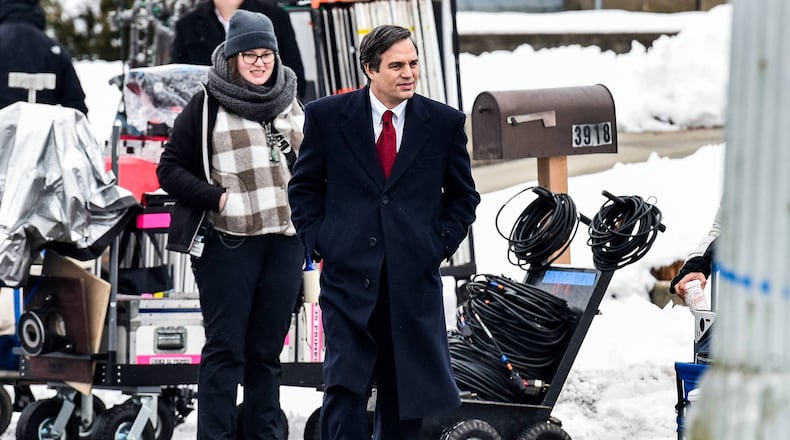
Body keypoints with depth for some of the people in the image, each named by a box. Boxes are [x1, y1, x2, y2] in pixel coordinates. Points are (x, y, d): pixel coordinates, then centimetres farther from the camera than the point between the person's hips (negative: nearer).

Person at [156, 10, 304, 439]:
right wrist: (218, 198, -13)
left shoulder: (290, 105, 15)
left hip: (285, 239, 5)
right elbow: (170, 168, -2)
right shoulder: (206, 106, 0)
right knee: (225, 348, -5)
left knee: (267, 350, 9)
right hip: (228, 242, -4)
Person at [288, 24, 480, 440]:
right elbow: (304, 186, 10)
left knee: (404, 390, 9)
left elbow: (463, 196, 14)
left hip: (414, 278, 2)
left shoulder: (444, 122, 4)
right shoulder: (326, 116, 1)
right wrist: (319, 241, 0)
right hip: (347, 274, -2)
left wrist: (440, 244, 2)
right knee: (344, 389, -9)